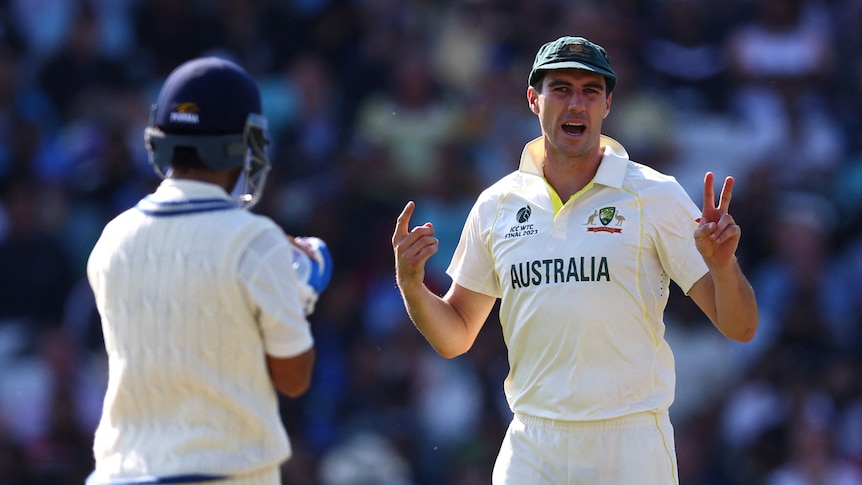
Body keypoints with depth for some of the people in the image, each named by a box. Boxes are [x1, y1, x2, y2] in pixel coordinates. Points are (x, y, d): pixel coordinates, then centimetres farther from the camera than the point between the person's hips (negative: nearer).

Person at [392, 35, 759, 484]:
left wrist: (722, 265, -24)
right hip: (531, 449, 2)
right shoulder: (496, 205, 7)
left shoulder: (656, 196, -2)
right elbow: (454, 338, 15)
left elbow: (740, 328, -4)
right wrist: (412, 286, -4)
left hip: (631, 449, -2)